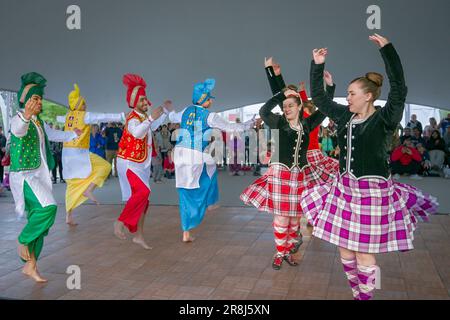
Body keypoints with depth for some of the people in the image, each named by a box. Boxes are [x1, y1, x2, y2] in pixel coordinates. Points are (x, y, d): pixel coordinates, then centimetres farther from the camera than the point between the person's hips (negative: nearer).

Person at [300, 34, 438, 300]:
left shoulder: (385, 119, -9)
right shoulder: (346, 116, 6)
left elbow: (399, 89, -23)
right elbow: (319, 97, 13)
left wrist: (387, 49, -27)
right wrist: (317, 66, 6)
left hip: (371, 191, -6)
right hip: (344, 188, 6)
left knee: (364, 254, 3)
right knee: (345, 250, 14)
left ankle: (366, 296, 24)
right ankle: (358, 294, 34)